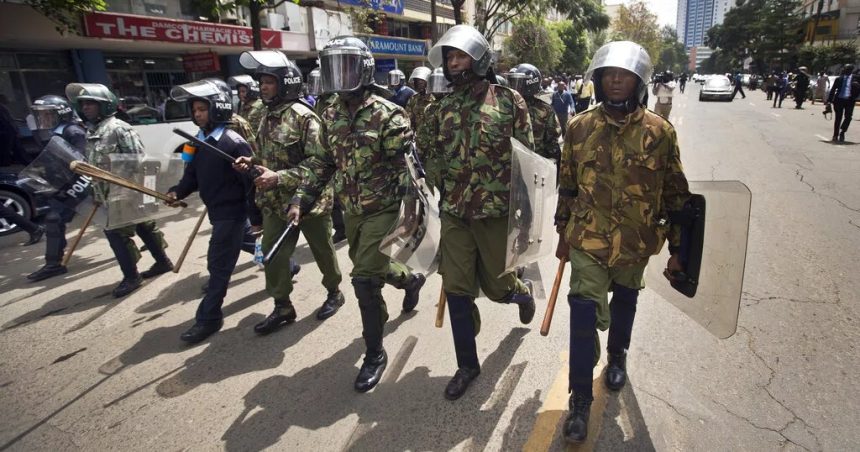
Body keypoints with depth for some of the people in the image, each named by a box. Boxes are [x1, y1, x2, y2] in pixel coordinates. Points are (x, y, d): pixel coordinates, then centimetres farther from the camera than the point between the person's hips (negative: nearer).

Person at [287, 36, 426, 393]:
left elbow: (408, 166, -15)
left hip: (382, 209, -7)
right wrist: (301, 199, 3)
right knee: (369, 268, 20)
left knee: (364, 277, -11)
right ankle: (412, 279, 53)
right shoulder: (331, 113, 6)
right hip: (350, 209, 7)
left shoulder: (387, 114, -14)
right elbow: (323, 161, 11)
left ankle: (375, 353, 9)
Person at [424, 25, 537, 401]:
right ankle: (467, 364, 23)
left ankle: (522, 292, 47)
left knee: (496, 285, 8)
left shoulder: (508, 101, -3)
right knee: (456, 290, 5)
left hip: (496, 213, -4)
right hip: (454, 215, 4)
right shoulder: (443, 109, 9)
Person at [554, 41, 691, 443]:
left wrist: (677, 247, 1)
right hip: (588, 240, 0)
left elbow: (676, 194, -1)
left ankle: (617, 355, 51)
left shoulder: (659, 132, -7)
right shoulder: (579, 128, -3)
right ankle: (580, 399, 9)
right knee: (584, 315, -5)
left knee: (624, 303, 22)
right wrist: (564, 234, 9)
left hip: (636, 243, 1)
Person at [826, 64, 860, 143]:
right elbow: (833, 90, 6)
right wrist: (829, 100, -1)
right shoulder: (839, 79, 6)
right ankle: (835, 136, 9)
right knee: (838, 118, 3)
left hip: (849, 100, 0)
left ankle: (842, 133, 10)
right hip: (839, 100, 0)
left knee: (848, 117, -6)